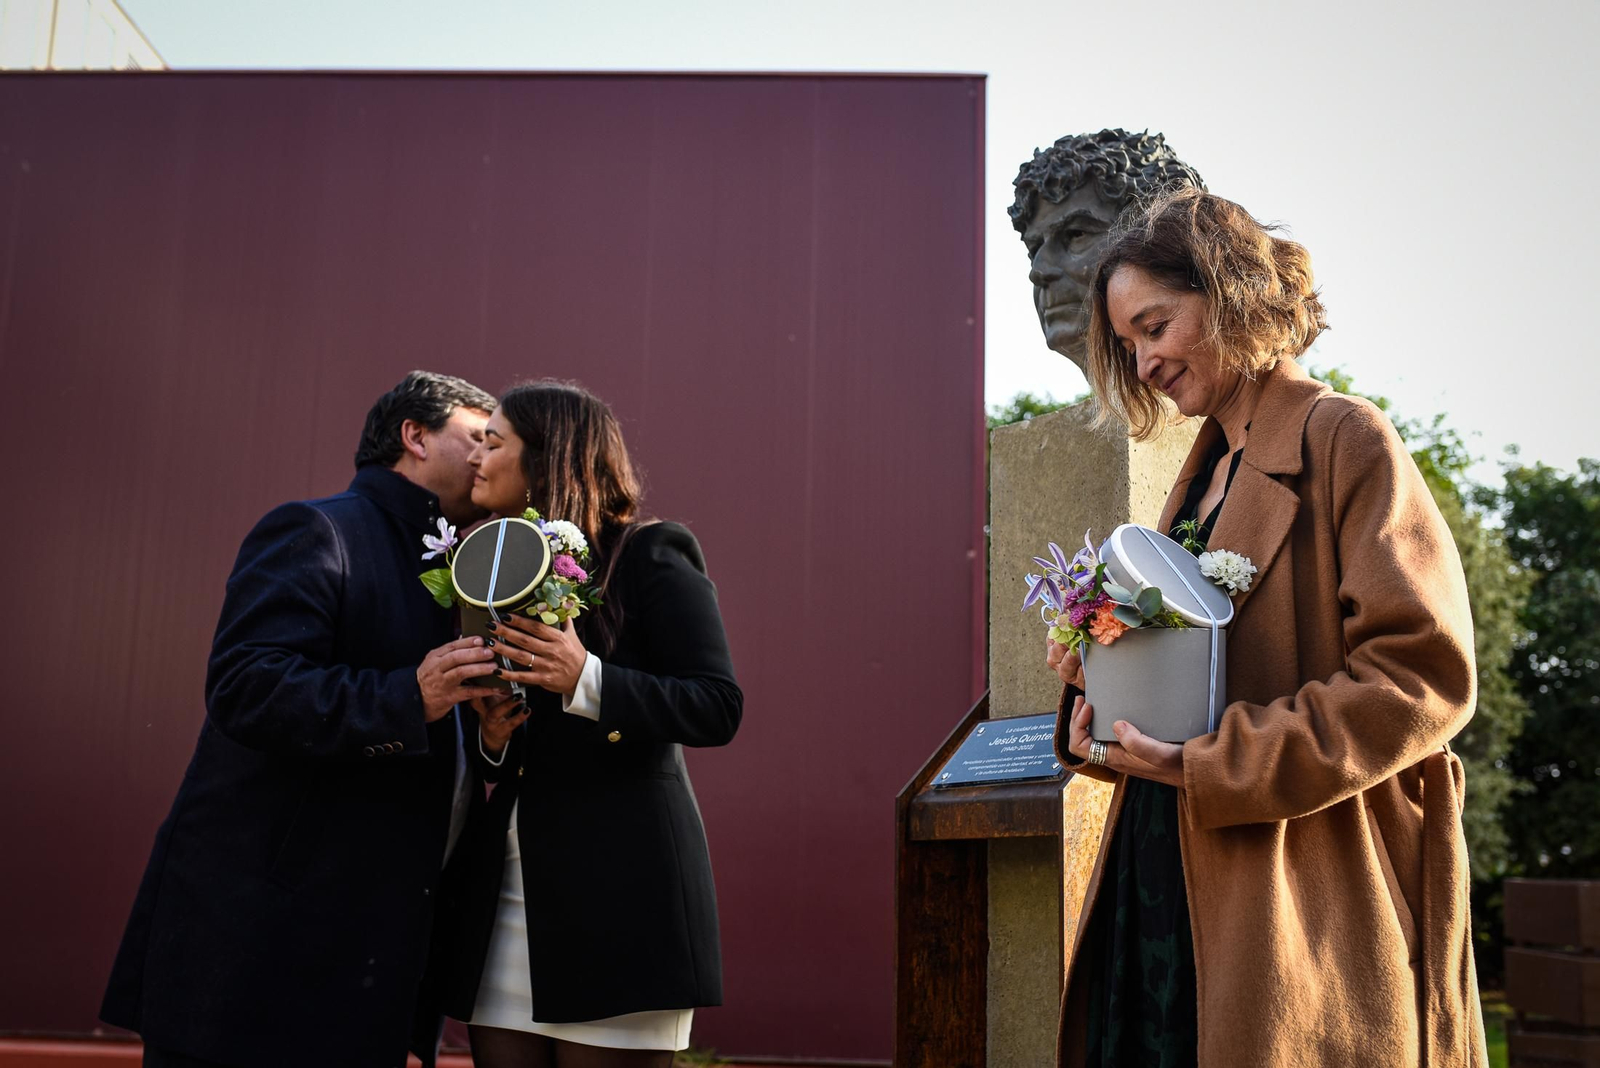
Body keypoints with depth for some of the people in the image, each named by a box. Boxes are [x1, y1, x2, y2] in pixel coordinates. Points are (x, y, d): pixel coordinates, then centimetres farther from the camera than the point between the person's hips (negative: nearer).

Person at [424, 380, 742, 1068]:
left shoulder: (651, 559, -2)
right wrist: (488, 739, -2)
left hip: (616, 894, -6)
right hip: (506, 897, 6)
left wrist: (586, 680, -23)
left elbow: (719, 708, -12)